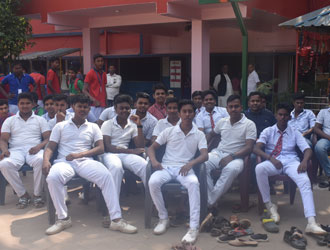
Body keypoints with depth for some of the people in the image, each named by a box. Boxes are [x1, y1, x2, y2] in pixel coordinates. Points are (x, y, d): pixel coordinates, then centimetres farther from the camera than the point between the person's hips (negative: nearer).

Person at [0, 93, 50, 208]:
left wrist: (38, 146, -15)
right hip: (15, 150, 1)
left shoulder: (40, 120, 17)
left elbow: (48, 138, 7)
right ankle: (23, 194, -18)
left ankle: (37, 194, -20)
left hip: (34, 150, -1)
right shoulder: (9, 120, 20)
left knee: (41, 160, -39)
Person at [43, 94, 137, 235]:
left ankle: (116, 220, -31)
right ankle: (63, 218, -22)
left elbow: (100, 148, 8)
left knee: (106, 175, -30)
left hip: (85, 161, 1)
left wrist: (79, 154, -7)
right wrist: (46, 160, -12)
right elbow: (50, 148, 11)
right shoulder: (60, 126, 19)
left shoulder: (93, 127, 21)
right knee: (52, 177, -35)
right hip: (64, 161, 0)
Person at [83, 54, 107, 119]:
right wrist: (93, 100, -20)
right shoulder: (90, 73, -4)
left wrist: (105, 103, 12)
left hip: (102, 105, 6)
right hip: (94, 105, -6)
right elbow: (84, 90, -7)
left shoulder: (104, 74, 15)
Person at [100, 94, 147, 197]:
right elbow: (108, 147, -6)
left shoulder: (132, 126, 17)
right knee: (117, 167, -40)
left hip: (126, 155, 3)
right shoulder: (108, 124, 7)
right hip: (110, 154, -3)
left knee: (144, 166, -29)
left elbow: (140, 147, 7)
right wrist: (131, 151, -12)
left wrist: (139, 126, 1)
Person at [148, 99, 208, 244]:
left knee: (194, 183, -37)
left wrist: (190, 163, -24)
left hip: (185, 168, -1)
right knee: (153, 182, -32)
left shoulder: (199, 135, 8)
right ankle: (163, 218, -10)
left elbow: (205, 155, -4)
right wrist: (154, 161, -11)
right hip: (166, 167, 1)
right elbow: (152, 148, 12)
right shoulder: (169, 131, 9)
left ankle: (194, 227, -34)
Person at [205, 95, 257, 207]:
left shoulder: (249, 124, -1)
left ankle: (210, 202, -29)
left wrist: (231, 156, -21)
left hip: (236, 156, -4)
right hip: (218, 153, 4)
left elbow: (249, 148, -9)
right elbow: (211, 134, 30)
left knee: (231, 169, -40)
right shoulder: (222, 122, 14)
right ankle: (210, 199, -25)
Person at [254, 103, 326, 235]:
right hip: (272, 162, -1)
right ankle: (269, 206, -20)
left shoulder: (295, 133, 19)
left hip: (291, 161, 1)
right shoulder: (268, 131, 15)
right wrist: (270, 158, -19)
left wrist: (304, 161, -17)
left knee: (305, 181, -30)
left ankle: (311, 223, -41)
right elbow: (256, 148, 0)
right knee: (259, 168, -36)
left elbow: (307, 150, 8)